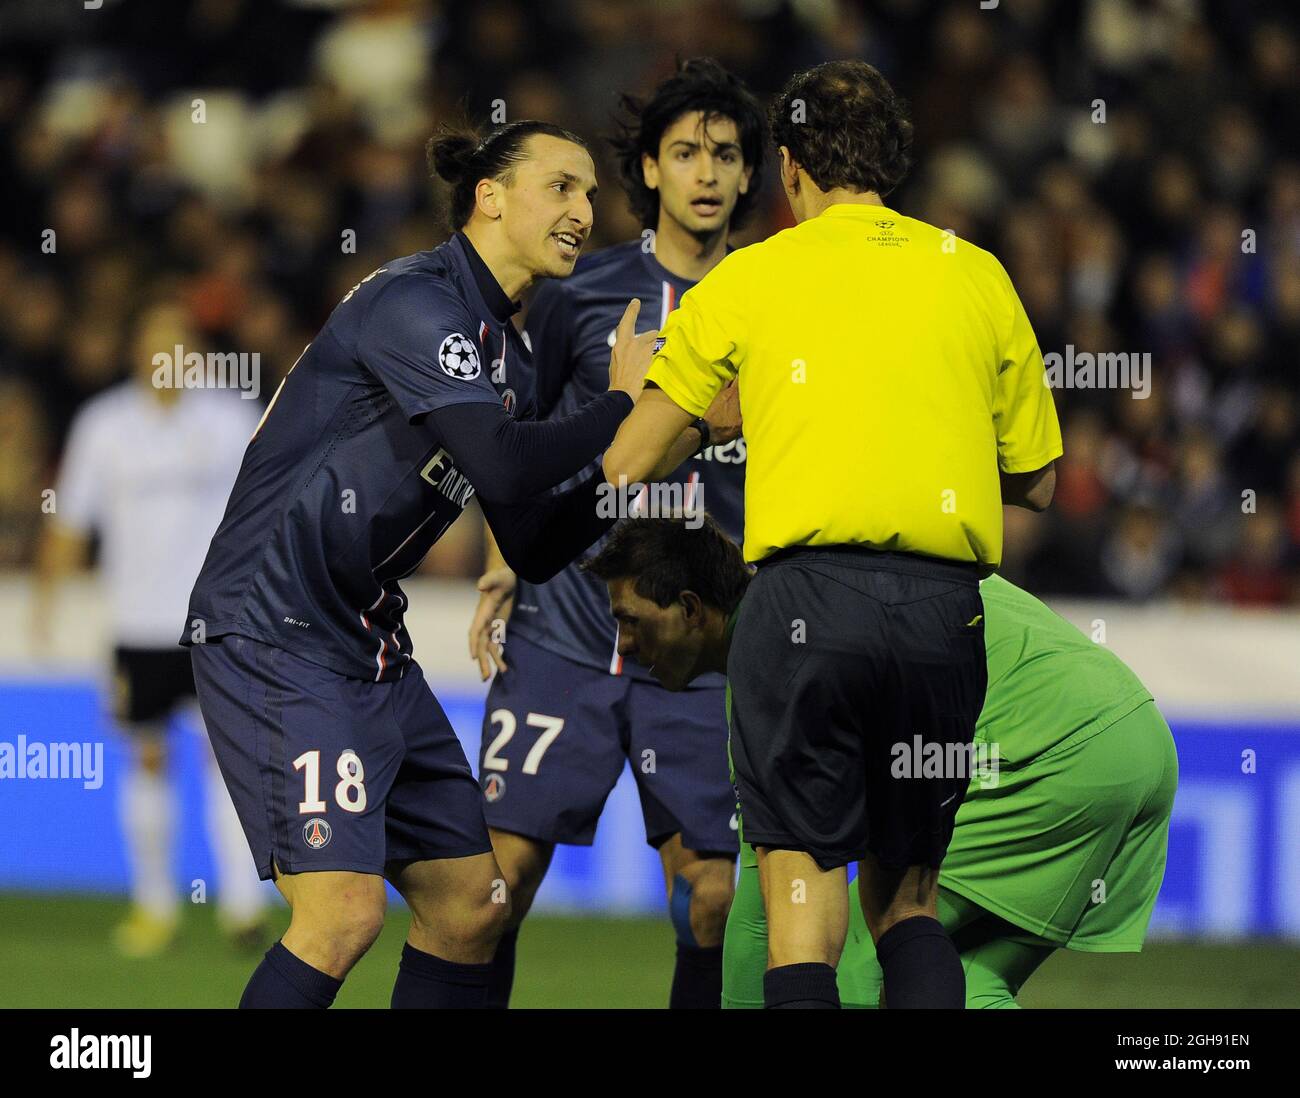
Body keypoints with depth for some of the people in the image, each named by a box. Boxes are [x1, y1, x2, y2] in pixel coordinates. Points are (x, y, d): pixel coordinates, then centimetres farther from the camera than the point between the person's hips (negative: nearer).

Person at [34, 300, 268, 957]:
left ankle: (242, 903, -14)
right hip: (139, 624, 1)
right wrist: (46, 599, -1)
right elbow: (69, 522, 6)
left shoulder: (231, 419, 3)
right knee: (147, 759, 6)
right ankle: (154, 905, 19)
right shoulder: (104, 424, 2)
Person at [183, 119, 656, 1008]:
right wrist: (623, 408, -12)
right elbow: (503, 468, -27)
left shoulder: (505, 355, 16)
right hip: (274, 634, -10)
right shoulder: (416, 301, -14)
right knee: (344, 911, -20)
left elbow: (533, 549, 17)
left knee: (472, 902, 9)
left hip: (371, 649, 10)